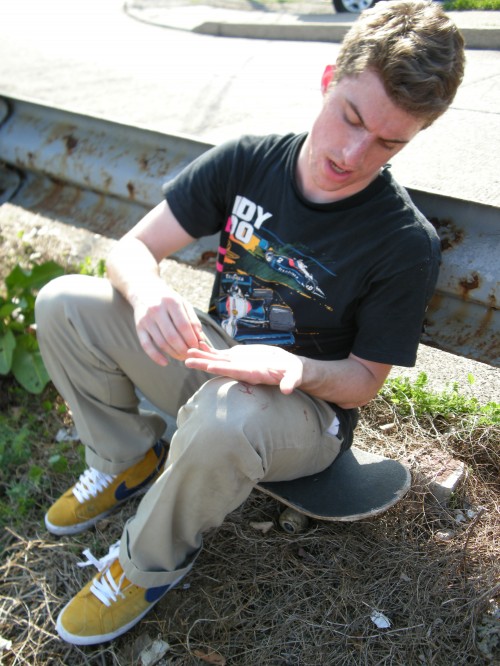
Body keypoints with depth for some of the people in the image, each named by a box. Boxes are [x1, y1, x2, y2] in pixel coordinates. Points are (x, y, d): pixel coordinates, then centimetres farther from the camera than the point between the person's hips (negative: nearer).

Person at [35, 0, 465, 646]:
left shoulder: (406, 242, -20)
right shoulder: (247, 161, -11)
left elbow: (365, 379, -10)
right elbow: (132, 248, -9)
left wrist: (297, 368, -33)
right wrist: (147, 290, -34)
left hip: (308, 408, -3)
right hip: (211, 356, 4)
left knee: (224, 419, -40)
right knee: (63, 304, -12)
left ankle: (151, 563, -6)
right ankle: (130, 458, 10)